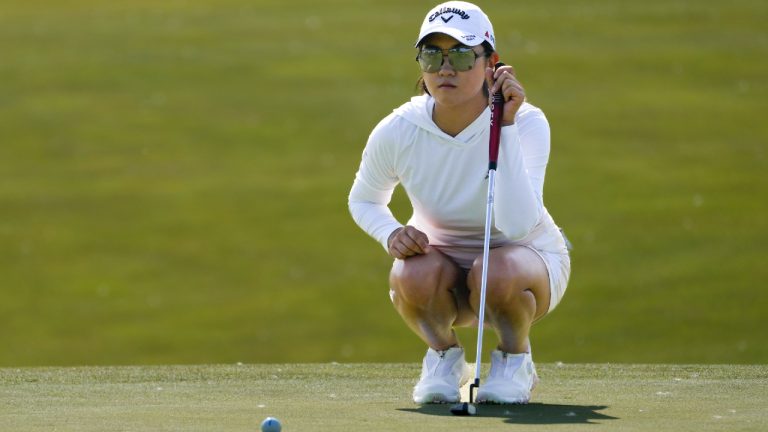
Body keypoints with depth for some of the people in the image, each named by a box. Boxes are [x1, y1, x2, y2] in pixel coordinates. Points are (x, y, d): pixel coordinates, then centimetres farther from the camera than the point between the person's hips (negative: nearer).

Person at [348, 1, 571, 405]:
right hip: (442, 257, 2)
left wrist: (506, 127, -40)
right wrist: (391, 234, -18)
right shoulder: (397, 132, -17)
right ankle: (443, 354, 0)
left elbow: (518, 224, -39)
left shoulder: (526, 123, -25)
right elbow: (363, 199, 5)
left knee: (497, 271, -38)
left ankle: (514, 358, -4)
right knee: (413, 274, -34)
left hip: (528, 258, -2)